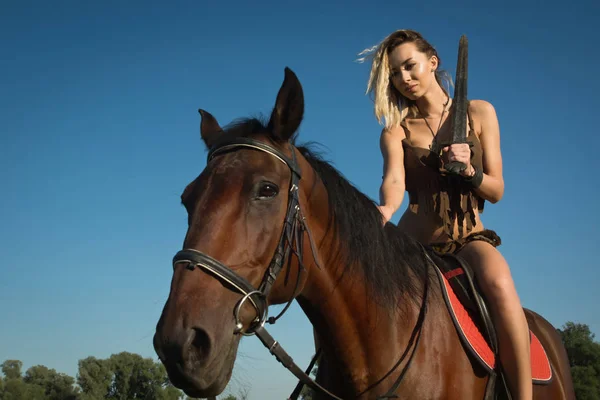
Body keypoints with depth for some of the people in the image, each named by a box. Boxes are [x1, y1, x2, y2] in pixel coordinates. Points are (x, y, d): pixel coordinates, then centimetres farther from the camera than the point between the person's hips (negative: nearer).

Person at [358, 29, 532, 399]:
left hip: (470, 238, -2)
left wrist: (469, 170, -17)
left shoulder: (479, 113, 7)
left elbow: (496, 191, 5)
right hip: (416, 241, 2)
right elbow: (394, 180, -14)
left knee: (499, 283, -36)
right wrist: (386, 210, -38)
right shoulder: (396, 132, 7)